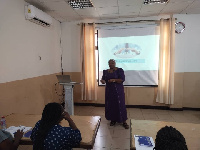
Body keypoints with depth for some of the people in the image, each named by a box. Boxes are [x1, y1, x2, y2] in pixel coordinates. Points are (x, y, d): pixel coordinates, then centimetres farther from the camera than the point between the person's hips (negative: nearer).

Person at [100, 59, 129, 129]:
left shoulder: (119, 70, -4)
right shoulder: (105, 71, 9)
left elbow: (122, 79, -12)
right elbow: (103, 79, 6)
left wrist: (114, 80, -25)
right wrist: (103, 81, -18)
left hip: (118, 90, -4)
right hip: (109, 90, 4)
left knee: (120, 105, -5)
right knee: (110, 105, 5)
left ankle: (124, 121, 3)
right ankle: (113, 120, 20)